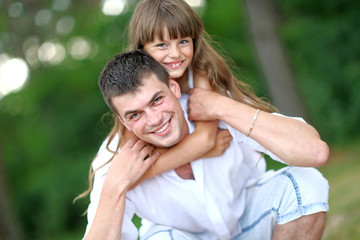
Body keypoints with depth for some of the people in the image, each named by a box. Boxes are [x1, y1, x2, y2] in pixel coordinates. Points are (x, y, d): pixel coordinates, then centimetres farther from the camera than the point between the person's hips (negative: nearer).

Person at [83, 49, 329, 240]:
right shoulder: (117, 162, -27)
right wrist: (115, 188, -42)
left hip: (250, 220, 2)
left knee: (306, 183, -28)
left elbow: (316, 152, -44)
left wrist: (224, 107, -42)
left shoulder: (223, 116, -31)